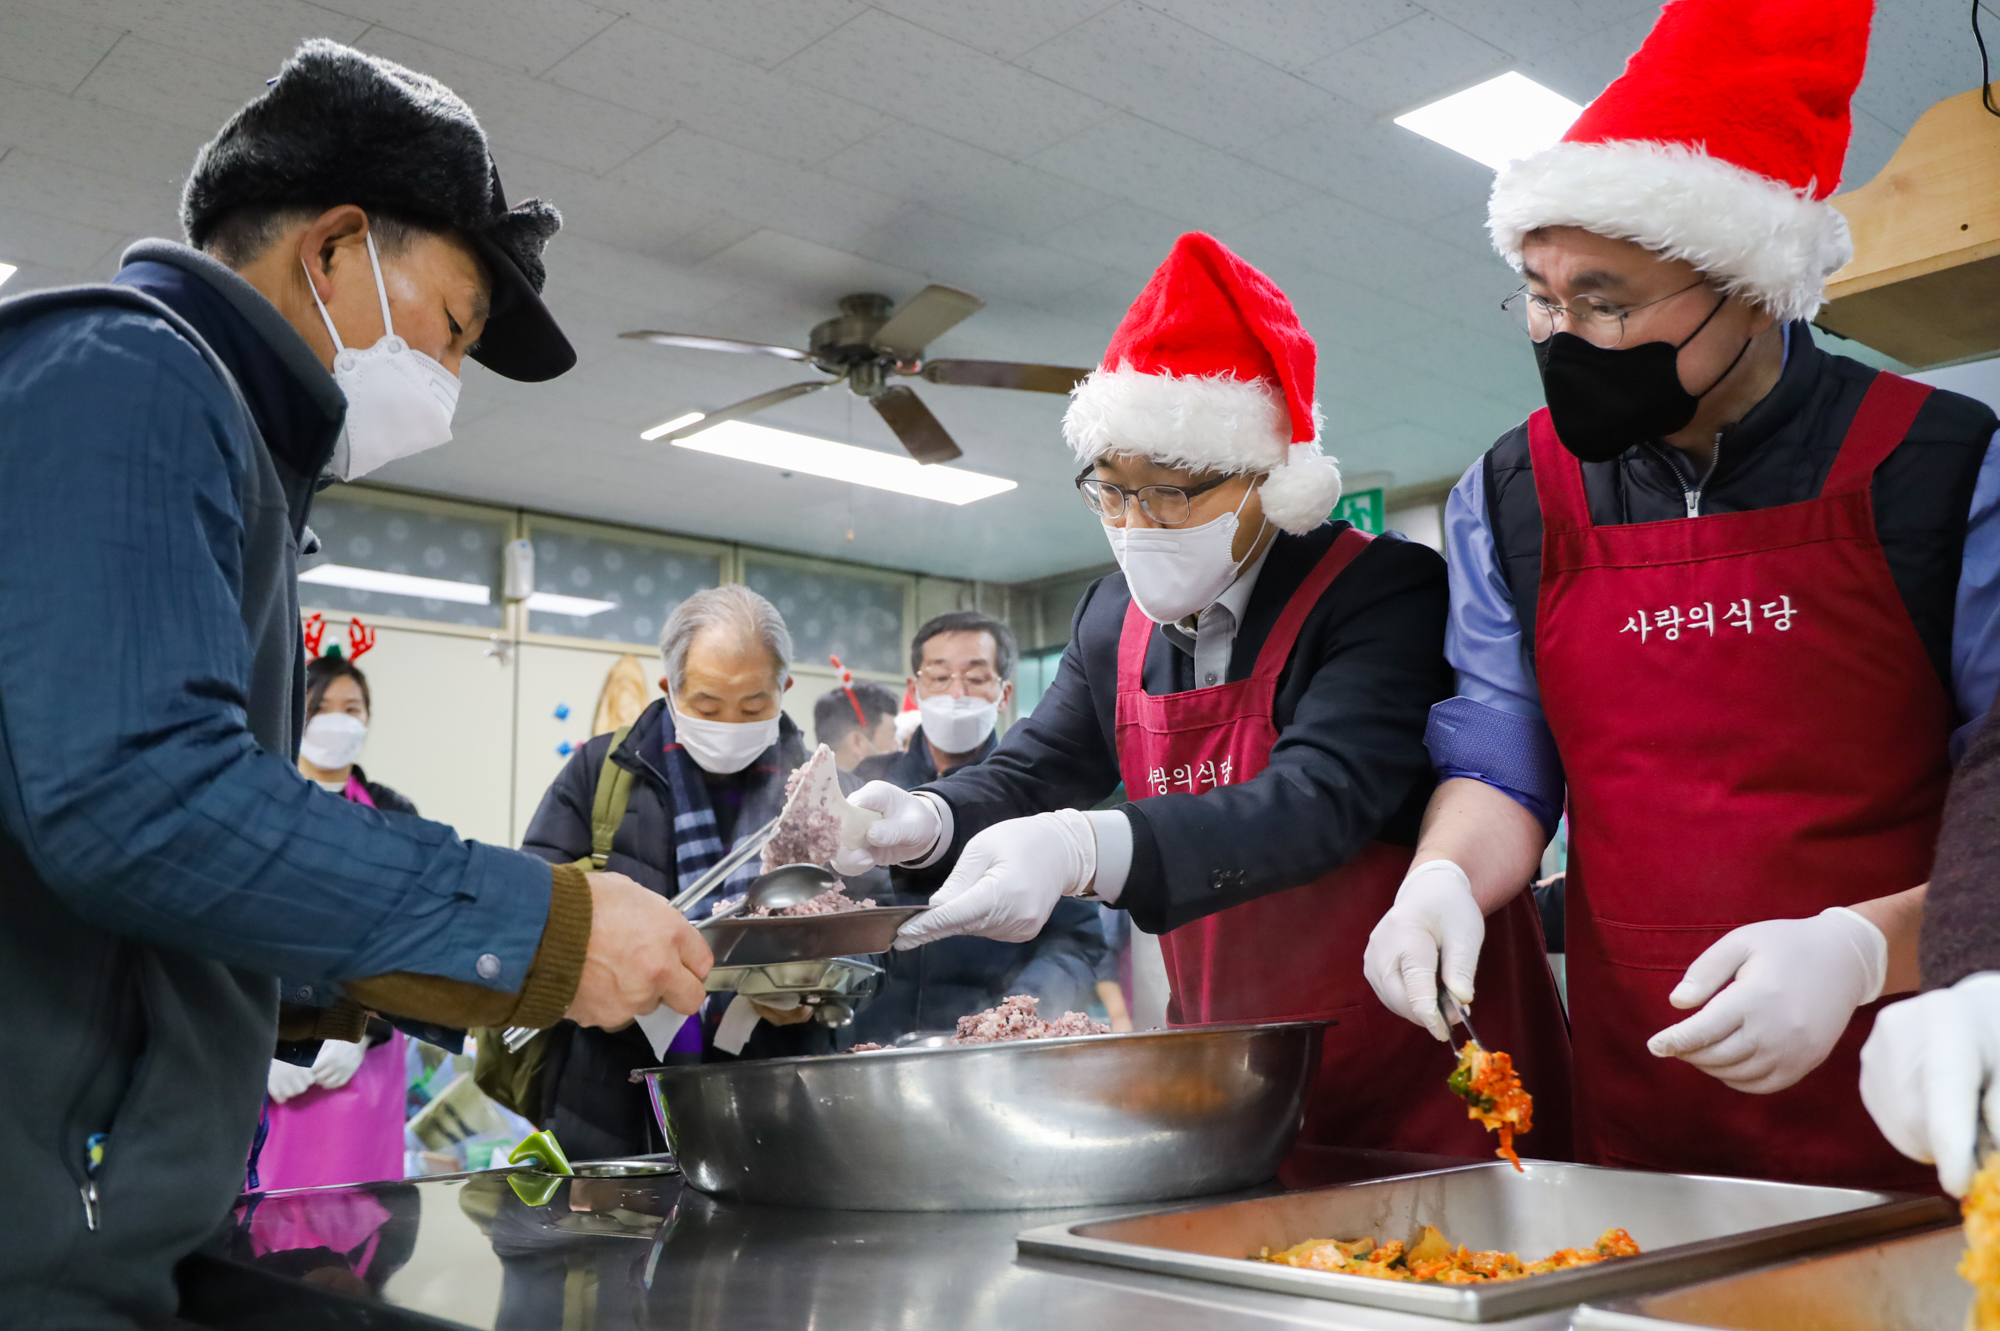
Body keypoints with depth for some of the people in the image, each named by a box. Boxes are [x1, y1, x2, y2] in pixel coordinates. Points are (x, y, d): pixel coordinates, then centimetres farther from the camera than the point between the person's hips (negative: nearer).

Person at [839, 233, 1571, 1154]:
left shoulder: (1386, 590, -15)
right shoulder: (1113, 616, 6)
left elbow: (1323, 794, -28)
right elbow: (1038, 767, 10)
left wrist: (1087, 851, -42)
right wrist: (929, 821, -14)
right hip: (1226, 1056, 5)